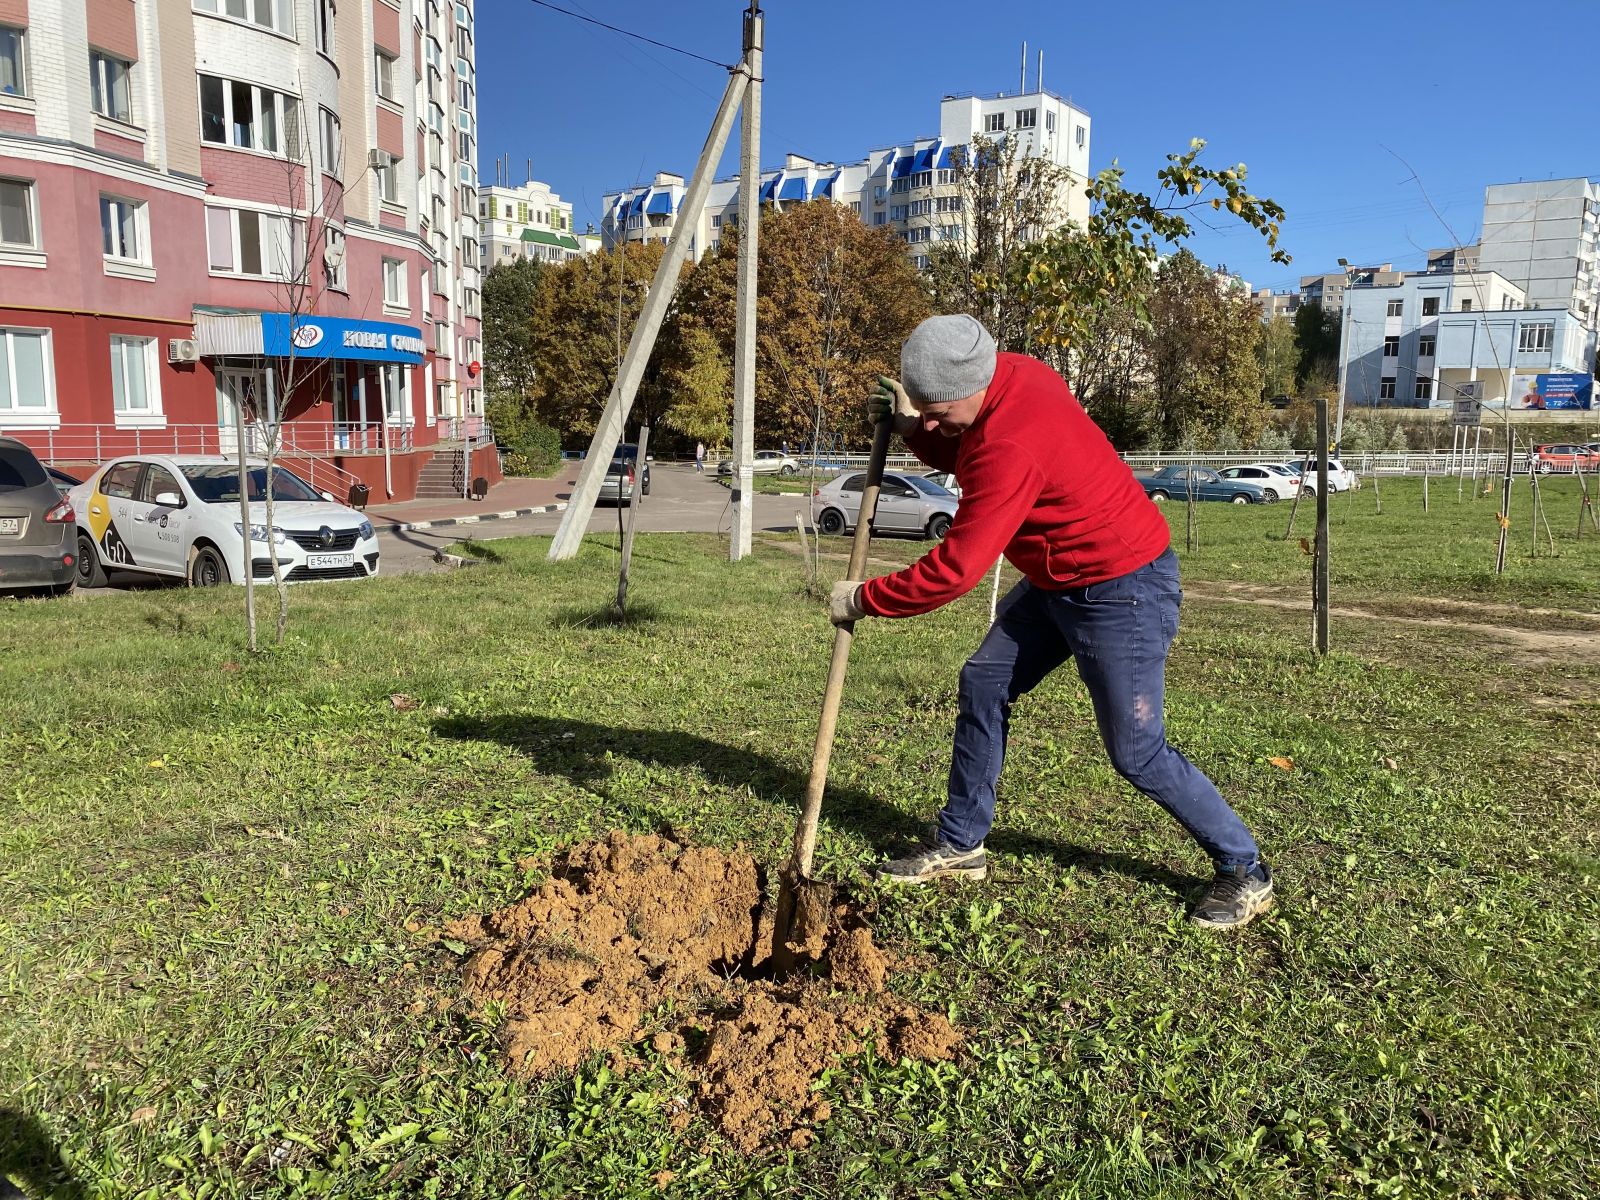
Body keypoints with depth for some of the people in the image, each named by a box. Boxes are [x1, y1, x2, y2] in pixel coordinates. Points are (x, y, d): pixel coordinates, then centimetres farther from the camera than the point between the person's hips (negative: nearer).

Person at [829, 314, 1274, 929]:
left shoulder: (1011, 444, -32)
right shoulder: (1007, 372, -4)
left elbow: (955, 570, -27)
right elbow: (967, 459, 14)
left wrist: (864, 599, -14)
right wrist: (911, 427, -4)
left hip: (1121, 591, -10)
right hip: (1060, 580, 10)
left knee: (1137, 753, -2)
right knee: (982, 685, 8)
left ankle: (1244, 870, 20)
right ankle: (958, 844, 20)